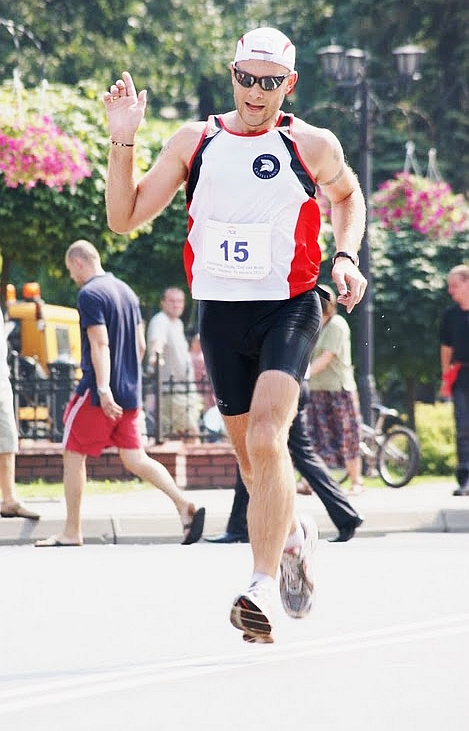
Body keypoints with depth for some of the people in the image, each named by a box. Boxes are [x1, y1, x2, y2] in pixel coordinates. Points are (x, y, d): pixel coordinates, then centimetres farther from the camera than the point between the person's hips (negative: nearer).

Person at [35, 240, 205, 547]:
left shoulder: (90, 294, -11)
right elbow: (141, 345, 18)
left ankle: (72, 533, 7)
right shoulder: (127, 291, 15)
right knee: (135, 459, 6)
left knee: (73, 455, 5)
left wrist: (103, 389, -25)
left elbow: (100, 344, -20)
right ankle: (184, 504, -13)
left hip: (99, 394, -8)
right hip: (130, 394, 8)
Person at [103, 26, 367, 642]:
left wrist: (347, 256, 3)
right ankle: (294, 535, 43)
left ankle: (263, 589, -27)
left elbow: (347, 194, 20)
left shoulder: (313, 146, -1)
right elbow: (125, 217, 2)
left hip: (289, 310, -3)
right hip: (221, 314, 3)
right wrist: (122, 141, -10)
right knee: (251, 458, 13)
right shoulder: (195, 142, 3)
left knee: (266, 440, -23)